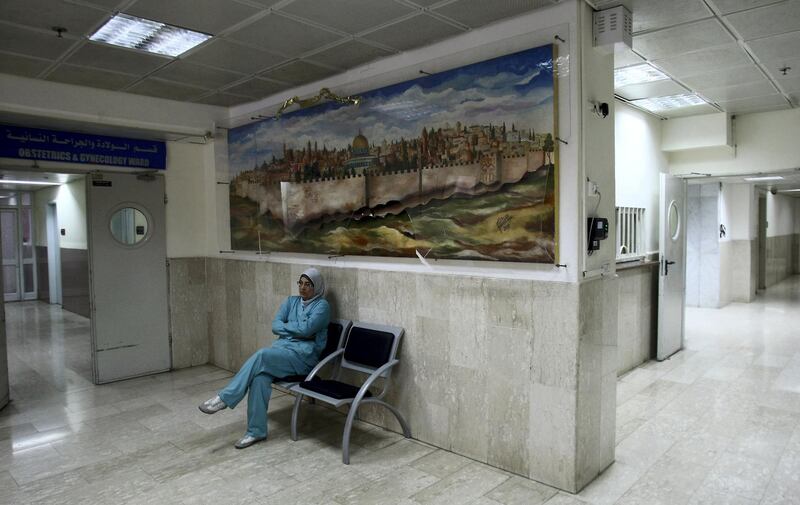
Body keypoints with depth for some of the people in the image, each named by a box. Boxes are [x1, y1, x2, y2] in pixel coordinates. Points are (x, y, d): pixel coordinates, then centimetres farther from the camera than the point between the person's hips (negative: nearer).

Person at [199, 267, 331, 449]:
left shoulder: (322, 305, -1)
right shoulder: (291, 301, 18)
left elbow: (306, 329, -15)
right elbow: (275, 326, 6)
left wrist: (286, 326, 0)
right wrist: (296, 329, -8)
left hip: (303, 355, -5)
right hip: (281, 348, 5)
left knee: (261, 355, -30)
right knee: (260, 376, -27)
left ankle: (224, 398, -22)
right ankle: (256, 431, -21)